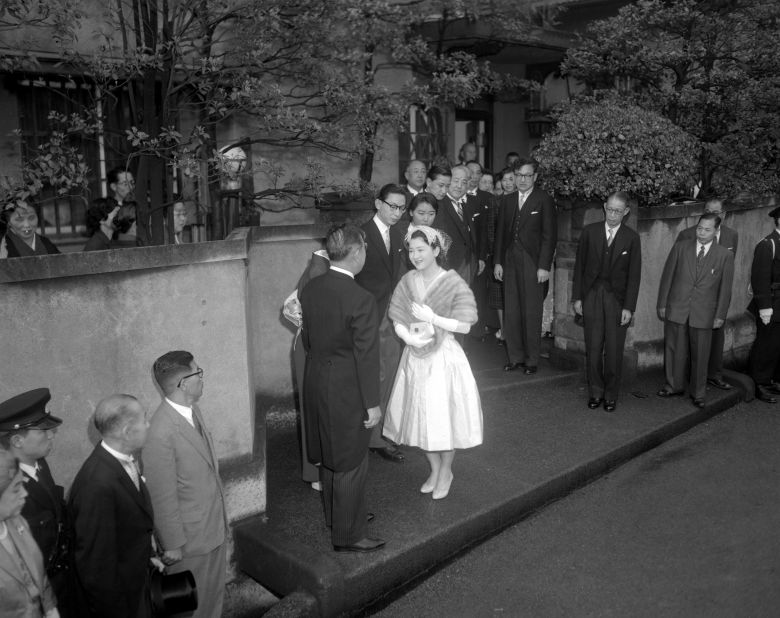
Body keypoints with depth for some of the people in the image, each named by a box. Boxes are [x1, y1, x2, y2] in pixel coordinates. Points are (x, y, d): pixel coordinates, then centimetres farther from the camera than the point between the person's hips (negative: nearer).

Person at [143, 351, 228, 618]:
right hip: (190, 536, -8)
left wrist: (219, 516, 15)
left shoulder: (192, 410, -3)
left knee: (215, 592, 25)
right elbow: (162, 497, -22)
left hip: (215, 524, 8)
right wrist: (172, 545, -13)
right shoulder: (160, 433, -30)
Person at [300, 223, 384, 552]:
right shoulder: (361, 299, -24)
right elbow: (366, 356, -20)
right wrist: (372, 403, -12)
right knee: (351, 463, 8)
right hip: (346, 390, -7)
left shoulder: (310, 289, -2)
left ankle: (337, 514, 42)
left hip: (315, 382, 8)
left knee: (329, 455, 23)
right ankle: (348, 534, 21)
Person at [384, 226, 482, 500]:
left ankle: (446, 471, 30)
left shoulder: (453, 283, -12)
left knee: (445, 415, 6)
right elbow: (397, 320, 2)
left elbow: (464, 325, -13)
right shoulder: (407, 282, 1)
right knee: (420, 416, 13)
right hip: (415, 357, 4)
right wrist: (408, 336, -18)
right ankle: (434, 468, 35)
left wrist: (432, 318, -23)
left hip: (444, 357, -4)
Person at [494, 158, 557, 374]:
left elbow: (549, 236, -6)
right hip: (510, 263, 4)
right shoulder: (506, 200, 12)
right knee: (511, 312, 6)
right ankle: (515, 357, 18)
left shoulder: (544, 200, -3)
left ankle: (532, 360, 12)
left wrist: (544, 266, -11)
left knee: (532, 314, 1)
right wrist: (497, 261, 8)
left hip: (533, 264, -4)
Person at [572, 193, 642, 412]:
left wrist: (629, 307, -6)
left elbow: (634, 275, -1)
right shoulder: (590, 231, 3)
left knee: (614, 350, 2)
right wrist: (577, 297, 3)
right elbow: (579, 265, 7)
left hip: (617, 298, -1)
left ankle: (611, 395, 15)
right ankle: (595, 392, 16)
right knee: (593, 348, 3)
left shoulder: (631, 238, 0)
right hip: (592, 296, 1)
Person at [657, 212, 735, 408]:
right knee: (674, 351, 9)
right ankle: (674, 386, 26)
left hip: (704, 313, -1)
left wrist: (720, 315, 0)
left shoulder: (725, 255, 1)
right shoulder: (680, 247, 3)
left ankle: (698, 393, 21)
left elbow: (725, 288, 3)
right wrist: (662, 304, 2)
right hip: (676, 310, 1)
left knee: (700, 355, 6)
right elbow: (667, 277, 5)